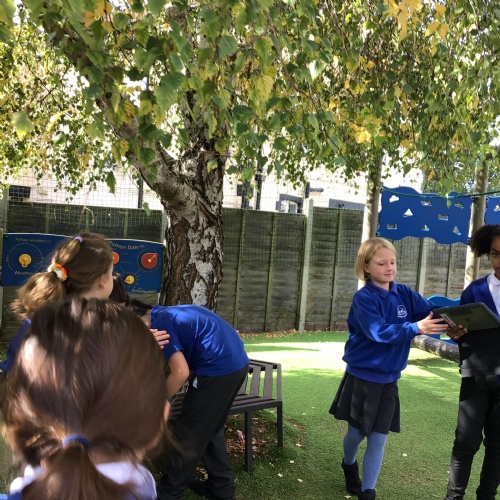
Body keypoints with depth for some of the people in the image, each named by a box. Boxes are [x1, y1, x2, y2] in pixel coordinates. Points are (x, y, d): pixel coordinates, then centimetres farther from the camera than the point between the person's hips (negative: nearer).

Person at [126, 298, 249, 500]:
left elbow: (181, 372, -17)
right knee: (211, 429, 24)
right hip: (238, 362, 9)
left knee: (188, 433, 8)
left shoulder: (159, 325, -8)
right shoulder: (171, 313, 20)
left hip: (218, 369, -9)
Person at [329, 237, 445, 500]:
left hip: (388, 379, 4)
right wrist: (416, 328, -40)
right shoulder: (363, 298, -17)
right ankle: (349, 465, 46)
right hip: (362, 377, -3)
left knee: (378, 439, 7)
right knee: (357, 433, 14)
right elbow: (379, 332, -28)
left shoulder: (404, 294, -1)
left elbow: (431, 310, -11)